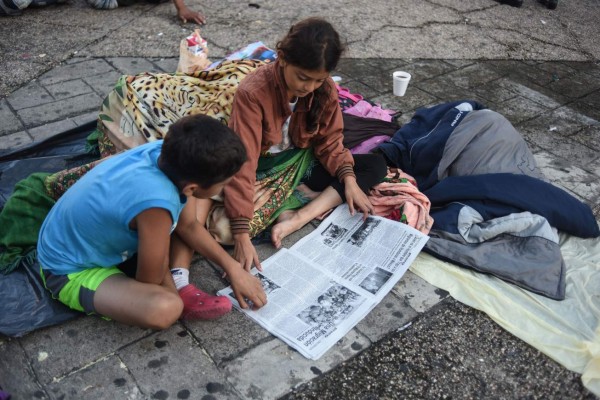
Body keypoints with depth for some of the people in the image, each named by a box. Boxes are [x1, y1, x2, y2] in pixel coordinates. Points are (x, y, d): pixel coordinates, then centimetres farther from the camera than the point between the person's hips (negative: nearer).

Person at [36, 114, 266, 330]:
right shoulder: (156, 203, -41)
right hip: (72, 271, -8)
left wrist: (233, 268, -1)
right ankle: (176, 292, -3)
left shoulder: (171, 154, -18)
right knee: (164, 309, -36)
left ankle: (178, 284, -5)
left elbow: (189, 226, -1)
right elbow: (150, 279, -24)